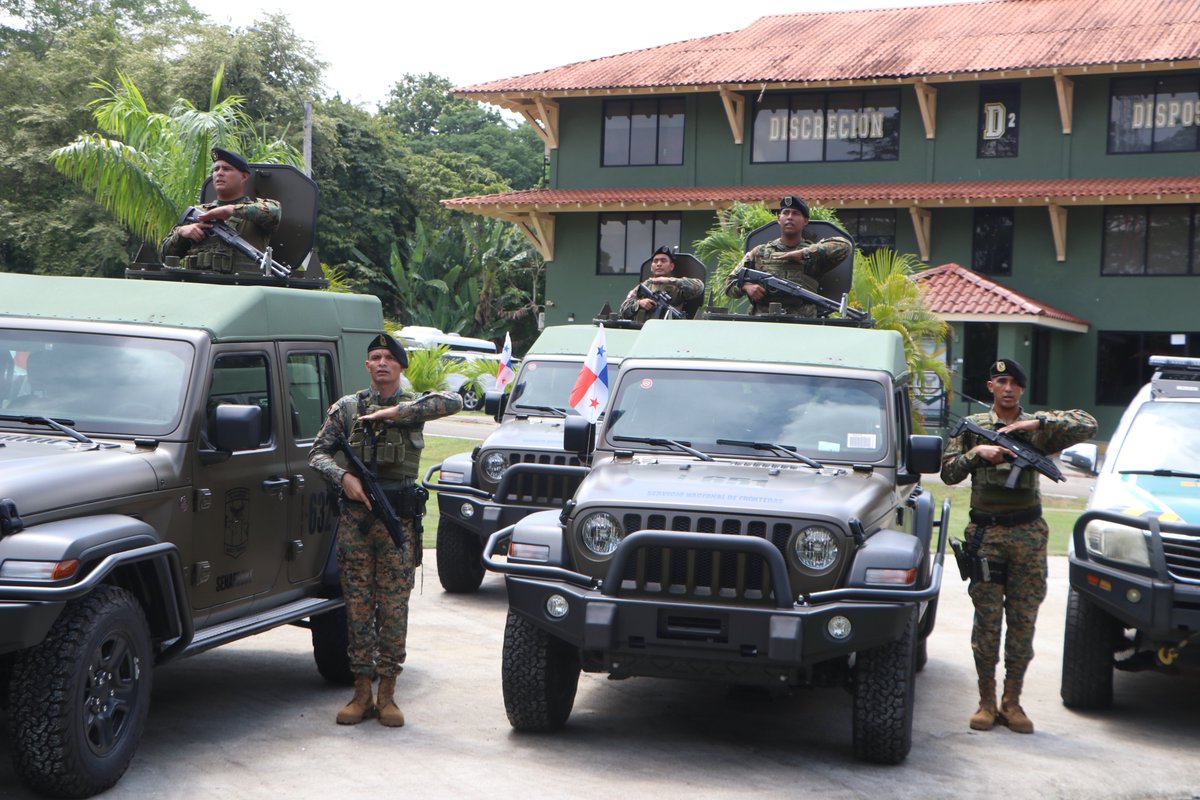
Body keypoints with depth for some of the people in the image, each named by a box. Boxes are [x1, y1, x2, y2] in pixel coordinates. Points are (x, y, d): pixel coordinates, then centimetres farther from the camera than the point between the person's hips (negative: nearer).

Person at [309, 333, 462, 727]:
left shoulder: (413, 406, 4)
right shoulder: (346, 408, 8)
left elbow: (452, 402, -15)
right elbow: (318, 452, 7)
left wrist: (395, 412, -19)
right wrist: (343, 477, -13)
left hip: (399, 519, -1)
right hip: (355, 517, 1)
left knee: (394, 608, 1)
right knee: (358, 606, 4)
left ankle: (387, 694, 9)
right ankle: (362, 692, 12)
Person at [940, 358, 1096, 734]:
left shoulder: (1038, 428, 8)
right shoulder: (973, 426, 10)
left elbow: (1087, 425, -5)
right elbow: (948, 471, 5)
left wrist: (1038, 423, -13)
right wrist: (977, 453, -12)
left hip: (1028, 534, 1)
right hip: (985, 532, -1)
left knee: (1023, 620, 3)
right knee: (987, 619, -1)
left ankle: (1012, 702, 12)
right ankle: (986, 701, 7)